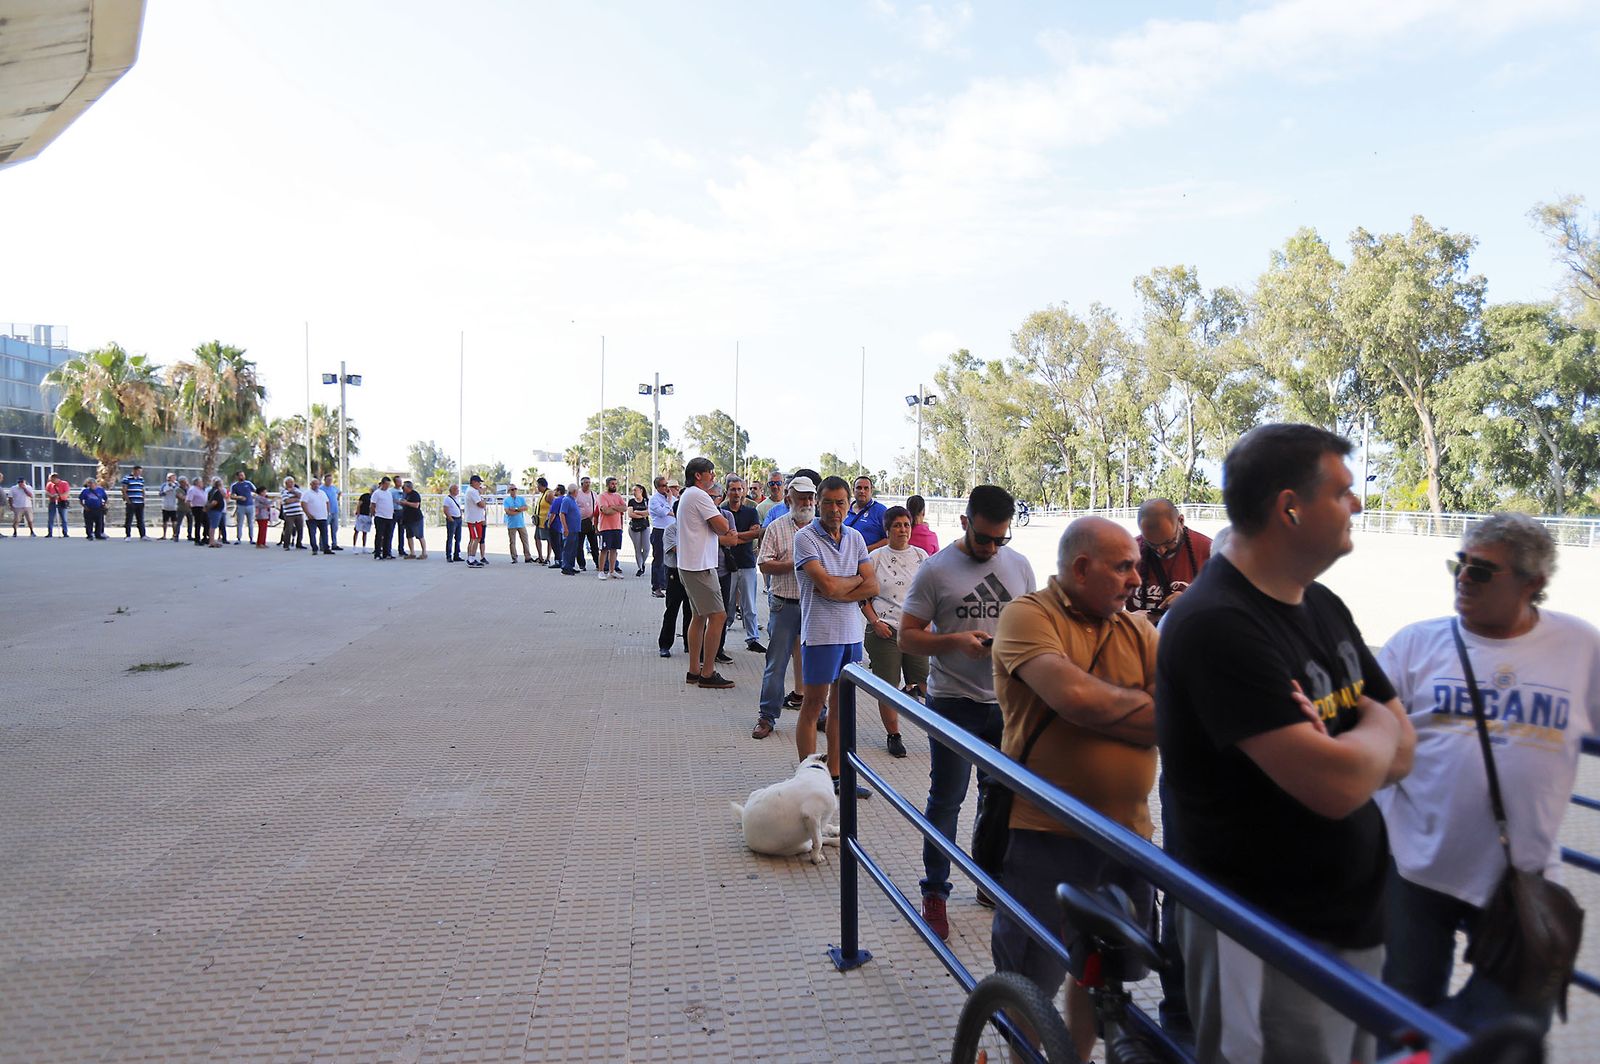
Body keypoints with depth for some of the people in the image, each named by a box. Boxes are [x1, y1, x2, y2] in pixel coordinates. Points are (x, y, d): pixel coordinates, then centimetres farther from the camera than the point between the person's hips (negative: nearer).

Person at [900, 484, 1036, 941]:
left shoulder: (1020, 565, 5)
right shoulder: (936, 569, -8)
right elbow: (907, 637, -7)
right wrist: (957, 640, -22)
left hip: (1006, 703, 4)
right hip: (953, 704, -4)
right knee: (946, 800, 4)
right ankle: (935, 893, 18)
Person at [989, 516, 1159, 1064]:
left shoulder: (1137, 630, 8)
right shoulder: (1030, 615, -12)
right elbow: (1074, 694, -26)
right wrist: (1149, 707, -10)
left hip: (1127, 833, 6)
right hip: (1046, 833, -6)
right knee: (1031, 982, 11)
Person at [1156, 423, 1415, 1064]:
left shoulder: (1324, 607, 6)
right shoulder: (1217, 624, -24)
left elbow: (1401, 752, 7)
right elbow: (1336, 786, -29)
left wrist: (1335, 749, -16)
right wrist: (1376, 728, -7)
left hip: (1351, 916, 9)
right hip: (1264, 942, -8)